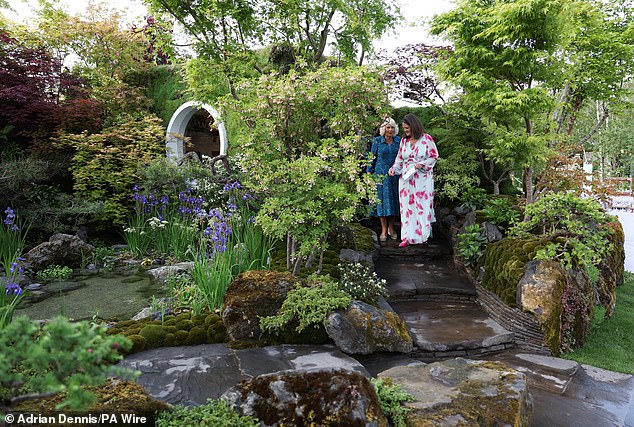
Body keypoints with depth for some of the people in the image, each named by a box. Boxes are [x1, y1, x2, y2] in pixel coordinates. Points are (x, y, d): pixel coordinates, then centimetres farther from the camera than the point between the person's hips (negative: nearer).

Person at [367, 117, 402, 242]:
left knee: (393, 200, 6)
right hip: (381, 174, -2)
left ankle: (391, 228, 18)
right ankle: (384, 230, 7)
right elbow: (372, 157, 4)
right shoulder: (377, 141, -1)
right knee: (382, 200, 0)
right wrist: (369, 172, 3)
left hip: (395, 175, 2)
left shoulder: (399, 140, 4)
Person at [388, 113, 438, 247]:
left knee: (422, 206, 0)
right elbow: (399, 158, 17)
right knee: (407, 206, 2)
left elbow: (434, 156, -2)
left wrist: (422, 164, -15)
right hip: (406, 178, 4)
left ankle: (423, 235, 11)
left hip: (422, 179, -4)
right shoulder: (404, 140, 10)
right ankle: (408, 236, 6)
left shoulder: (427, 139, -4)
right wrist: (393, 169, 2)